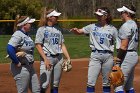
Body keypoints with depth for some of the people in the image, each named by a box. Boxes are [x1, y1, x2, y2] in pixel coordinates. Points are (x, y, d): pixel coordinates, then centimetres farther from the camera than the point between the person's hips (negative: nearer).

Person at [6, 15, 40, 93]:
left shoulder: (26, 35, 11)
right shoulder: (18, 35, -16)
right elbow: (9, 49, -28)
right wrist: (17, 63, -22)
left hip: (29, 67, 9)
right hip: (21, 68, -9)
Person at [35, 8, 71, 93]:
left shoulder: (58, 29, 12)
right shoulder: (42, 29, -4)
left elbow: (62, 44, 15)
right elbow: (38, 45, -8)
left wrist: (68, 58, 7)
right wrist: (45, 59, -16)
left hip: (59, 58, 6)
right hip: (47, 58, -6)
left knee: (55, 84, 9)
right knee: (45, 84, -13)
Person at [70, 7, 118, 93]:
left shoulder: (112, 29, 2)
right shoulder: (92, 27, 6)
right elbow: (80, 31, 4)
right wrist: (75, 30, -20)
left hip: (108, 56, -1)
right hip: (95, 56, 1)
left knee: (106, 83, 8)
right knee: (90, 82, -7)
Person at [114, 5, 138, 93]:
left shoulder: (126, 26, -13)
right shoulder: (134, 25, 17)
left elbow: (124, 46, -20)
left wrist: (118, 61, -19)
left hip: (127, 56, -11)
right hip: (134, 55, 11)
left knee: (118, 86, -10)